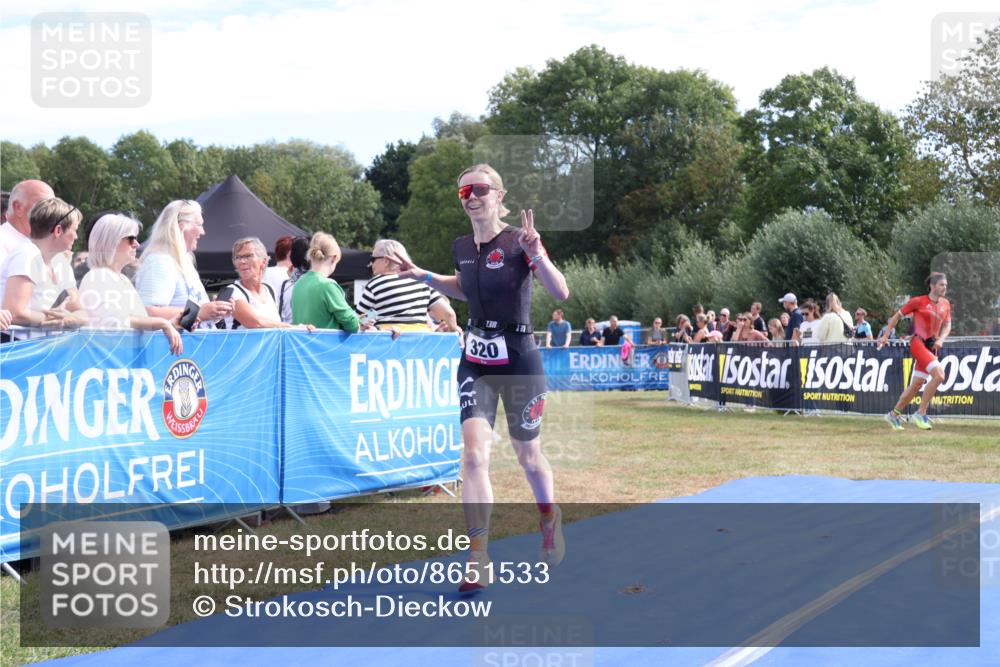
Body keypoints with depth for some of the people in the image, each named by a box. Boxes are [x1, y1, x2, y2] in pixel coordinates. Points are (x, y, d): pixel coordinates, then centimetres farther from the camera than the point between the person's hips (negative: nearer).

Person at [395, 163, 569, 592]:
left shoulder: (518, 242, -12)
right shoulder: (462, 248, 4)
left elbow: (561, 293, -22)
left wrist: (537, 255, -36)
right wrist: (421, 276, 14)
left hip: (519, 362, -4)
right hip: (476, 363, 4)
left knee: (527, 454, 12)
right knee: (474, 454, -11)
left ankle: (550, 517, 44)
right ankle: (478, 562, -11)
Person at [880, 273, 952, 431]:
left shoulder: (945, 304, 12)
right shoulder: (918, 301, -4)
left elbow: (947, 325, 15)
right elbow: (897, 316, 3)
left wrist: (941, 339, -6)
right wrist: (885, 336, 3)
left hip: (932, 347, 7)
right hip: (918, 343, -7)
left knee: (916, 385, 9)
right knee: (939, 375, -23)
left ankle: (894, 415, 25)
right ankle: (920, 413, -16)